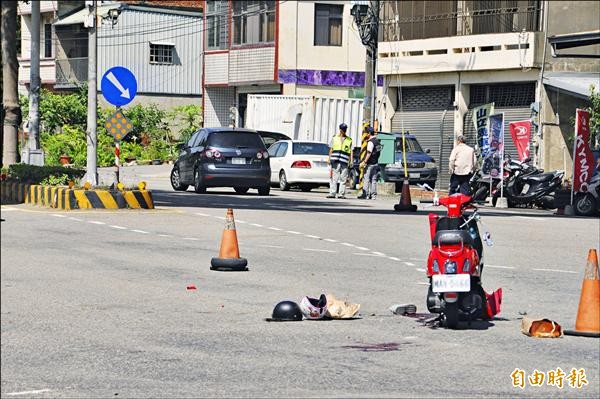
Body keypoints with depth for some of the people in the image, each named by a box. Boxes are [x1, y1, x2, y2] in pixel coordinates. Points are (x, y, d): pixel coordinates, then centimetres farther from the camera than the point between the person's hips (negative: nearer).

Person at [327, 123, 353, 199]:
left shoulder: (349, 140, 15)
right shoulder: (335, 138, 14)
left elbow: (350, 152, 12)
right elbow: (331, 149, 13)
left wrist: (351, 161, 1)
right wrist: (329, 159, 3)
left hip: (344, 161, 1)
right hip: (335, 160, -1)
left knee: (343, 178, -3)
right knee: (334, 178, -5)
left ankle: (341, 194, -1)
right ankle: (332, 193, -5)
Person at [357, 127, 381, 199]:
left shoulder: (371, 142, -14)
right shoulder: (377, 141, 14)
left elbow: (369, 153, -21)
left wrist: (364, 162, -20)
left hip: (370, 163, -9)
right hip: (376, 163, 9)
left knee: (366, 179, -6)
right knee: (374, 180, 9)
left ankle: (365, 194, -8)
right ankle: (373, 195, 8)